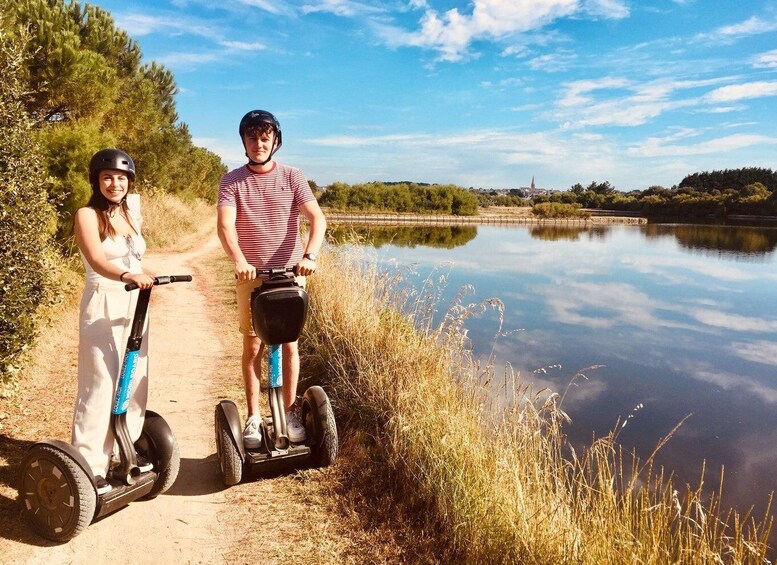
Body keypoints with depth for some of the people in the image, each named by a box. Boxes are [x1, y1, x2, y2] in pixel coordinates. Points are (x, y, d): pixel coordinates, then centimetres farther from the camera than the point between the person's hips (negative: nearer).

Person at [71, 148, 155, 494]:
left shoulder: (130, 216, 13)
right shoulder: (87, 216, -8)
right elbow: (97, 260, -26)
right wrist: (127, 276, -44)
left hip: (135, 305, 7)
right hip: (102, 307, -7)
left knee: (135, 382, 11)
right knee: (100, 387, -6)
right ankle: (90, 465, 3)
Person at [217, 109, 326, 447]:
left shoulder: (292, 177, 0)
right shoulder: (232, 181, -1)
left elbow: (317, 218, -11)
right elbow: (225, 225, -15)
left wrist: (309, 256, -29)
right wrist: (239, 261, -34)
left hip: (290, 274, 0)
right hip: (250, 275, 0)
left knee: (289, 344, 6)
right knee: (253, 347, 6)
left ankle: (289, 413, 20)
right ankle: (253, 417, 18)